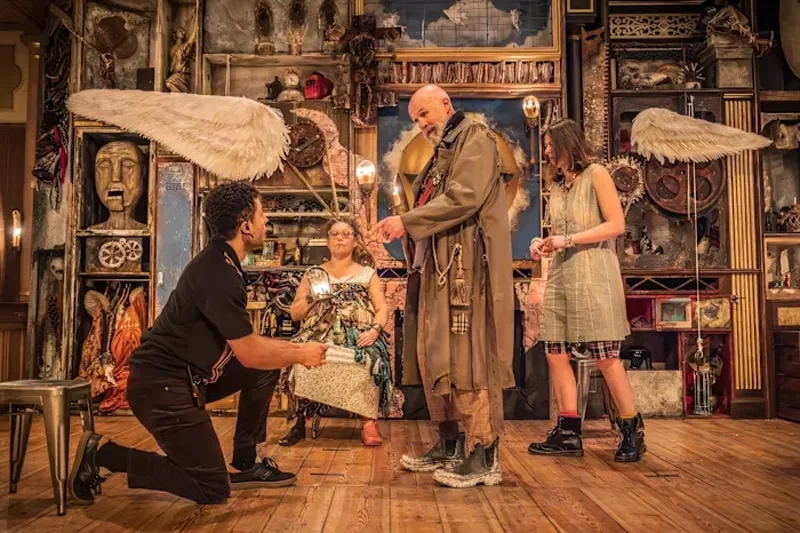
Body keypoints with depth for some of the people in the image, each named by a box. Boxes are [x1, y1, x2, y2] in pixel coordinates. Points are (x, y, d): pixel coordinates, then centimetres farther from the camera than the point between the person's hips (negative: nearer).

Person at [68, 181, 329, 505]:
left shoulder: (220, 263, 9)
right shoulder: (219, 274, -23)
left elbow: (245, 342, 18)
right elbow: (249, 354, -17)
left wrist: (295, 348, 12)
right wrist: (300, 356, -2)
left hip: (186, 376, 10)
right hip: (162, 386, -10)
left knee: (268, 366, 9)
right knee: (213, 489, -3)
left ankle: (244, 465, 17)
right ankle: (102, 453, 1)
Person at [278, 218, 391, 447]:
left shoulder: (368, 274, 16)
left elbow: (382, 309, 6)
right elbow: (295, 314, 14)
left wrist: (375, 330, -15)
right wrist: (311, 299, -6)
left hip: (358, 334, -1)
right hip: (321, 334, 1)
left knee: (373, 358, -35)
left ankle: (369, 422, -26)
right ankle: (300, 421, -14)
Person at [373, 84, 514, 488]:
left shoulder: (475, 138, -1)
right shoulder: (442, 152, 26)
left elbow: (465, 197, -16)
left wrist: (407, 222, -15)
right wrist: (404, 228, 6)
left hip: (465, 267, -9)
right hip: (434, 269, 9)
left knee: (467, 357, -9)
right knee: (433, 357, 9)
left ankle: (483, 458, -2)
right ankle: (449, 445, 20)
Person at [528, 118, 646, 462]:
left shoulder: (595, 175, -1)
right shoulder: (557, 187, 19)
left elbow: (616, 224, -10)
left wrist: (568, 240, -14)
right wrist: (543, 243, 4)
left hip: (593, 275, -7)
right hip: (561, 276, 7)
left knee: (605, 356, -6)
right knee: (555, 353, 1)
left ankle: (633, 432, 9)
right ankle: (569, 434, 8)